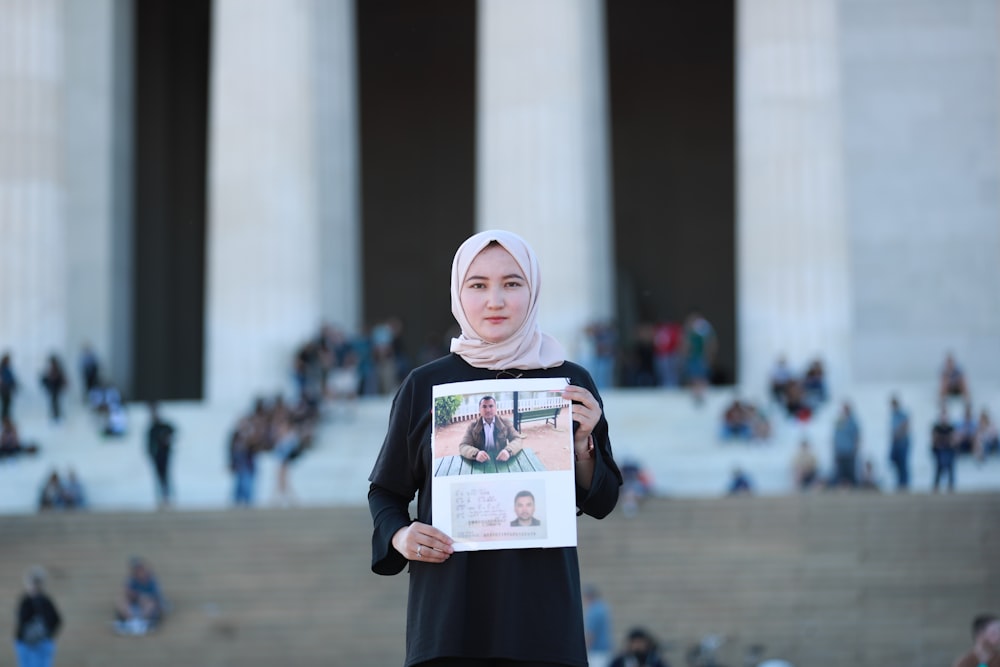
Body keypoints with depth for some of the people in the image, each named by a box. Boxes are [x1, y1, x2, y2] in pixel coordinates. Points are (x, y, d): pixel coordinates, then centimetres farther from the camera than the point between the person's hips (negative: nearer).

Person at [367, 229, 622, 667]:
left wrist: (583, 442, -9)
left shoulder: (570, 383, 5)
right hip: (450, 603, 0)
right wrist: (399, 536, -8)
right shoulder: (425, 386, 4)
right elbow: (385, 491, 12)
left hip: (541, 607, 1)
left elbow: (601, 503, 8)